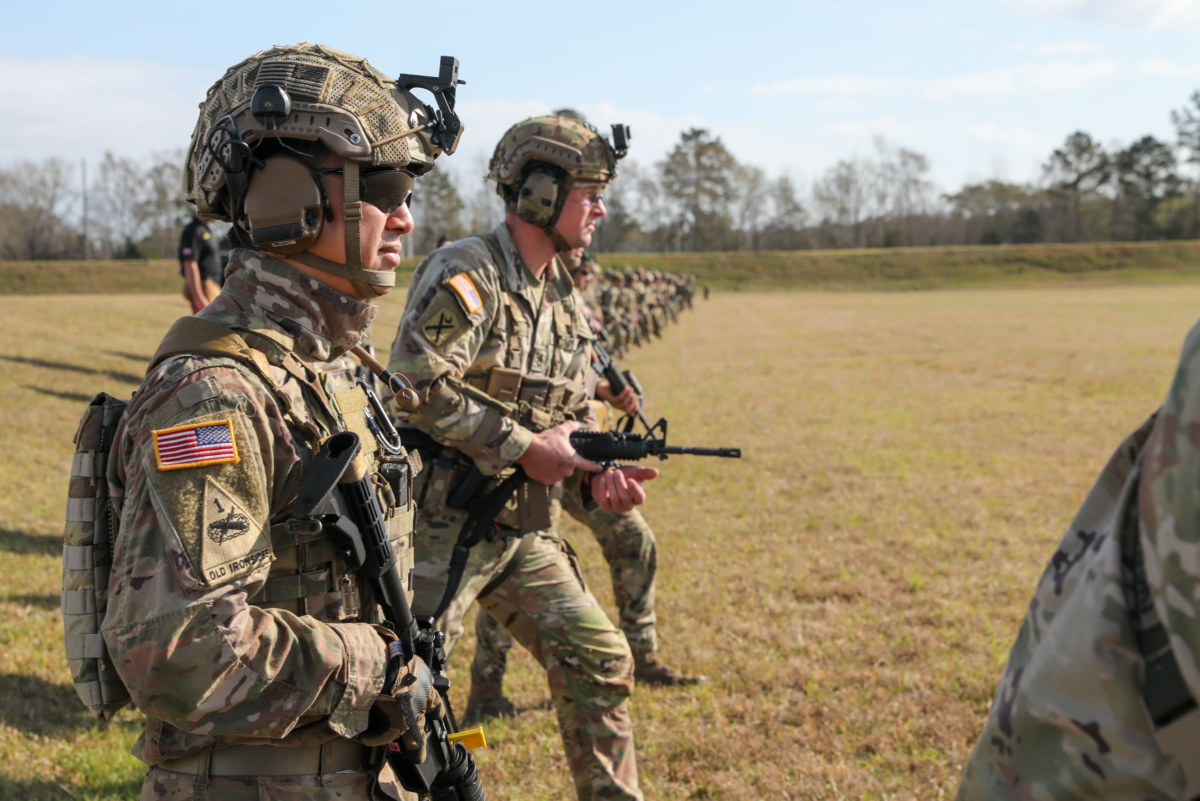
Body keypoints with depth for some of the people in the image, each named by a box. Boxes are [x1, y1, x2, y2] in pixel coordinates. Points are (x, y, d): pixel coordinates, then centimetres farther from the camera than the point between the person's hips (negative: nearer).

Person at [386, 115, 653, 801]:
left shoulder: (566, 297, 12)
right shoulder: (466, 276, -15)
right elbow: (419, 384, -25)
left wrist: (598, 477, -1)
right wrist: (524, 448, -21)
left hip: (523, 530, 8)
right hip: (440, 525, -8)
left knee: (599, 661, 8)